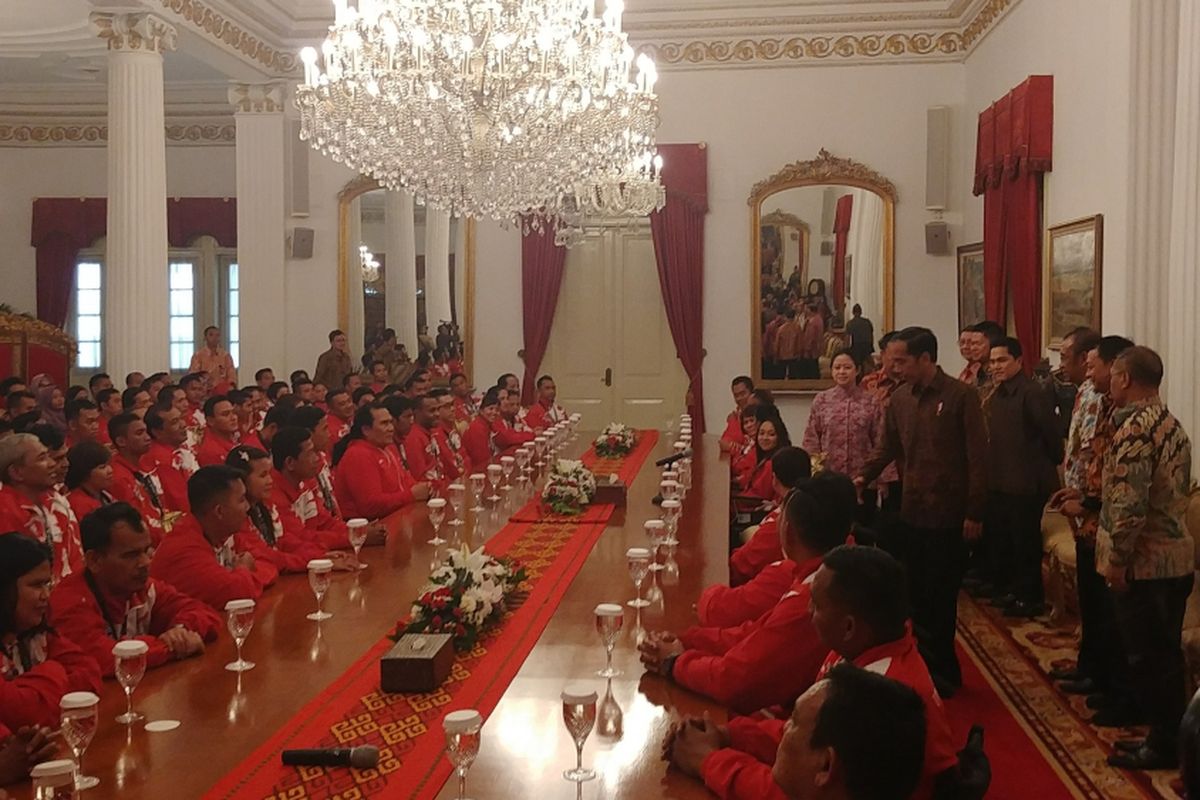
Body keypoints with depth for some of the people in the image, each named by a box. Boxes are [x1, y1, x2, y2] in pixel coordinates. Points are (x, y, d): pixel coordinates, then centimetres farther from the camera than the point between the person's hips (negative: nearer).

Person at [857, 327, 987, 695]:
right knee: (917, 595, 10)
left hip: (950, 514, -5)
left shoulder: (962, 396, -9)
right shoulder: (900, 400, 8)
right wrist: (864, 477, -5)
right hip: (913, 512, 5)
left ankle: (942, 672, 16)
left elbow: (978, 456, -10)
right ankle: (928, 666, 24)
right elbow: (887, 448, 13)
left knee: (941, 597, 2)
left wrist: (974, 512, -13)